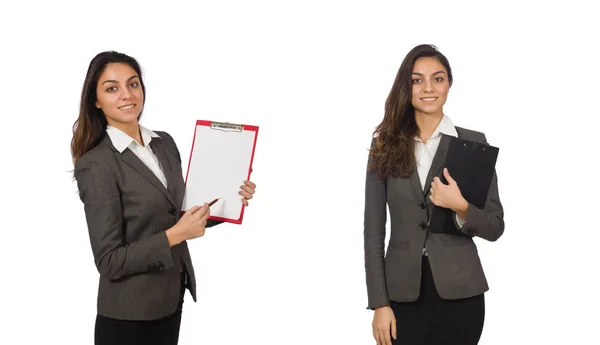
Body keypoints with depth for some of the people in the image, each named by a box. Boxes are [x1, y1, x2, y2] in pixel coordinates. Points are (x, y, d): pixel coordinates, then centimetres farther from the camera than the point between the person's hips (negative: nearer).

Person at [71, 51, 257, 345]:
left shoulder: (165, 143, 3)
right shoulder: (96, 165, -18)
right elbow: (109, 261, -19)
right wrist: (175, 235, -22)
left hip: (171, 300, 7)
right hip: (129, 316, -6)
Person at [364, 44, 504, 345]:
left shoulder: (473, 142, 1)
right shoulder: (385, 145, 2)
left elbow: (495, 227, 2)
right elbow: (373, 231, 2)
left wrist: (461, 207, -18)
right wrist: (380, 303, -4)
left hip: (459, 292, 0)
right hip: (403, 292, 0)